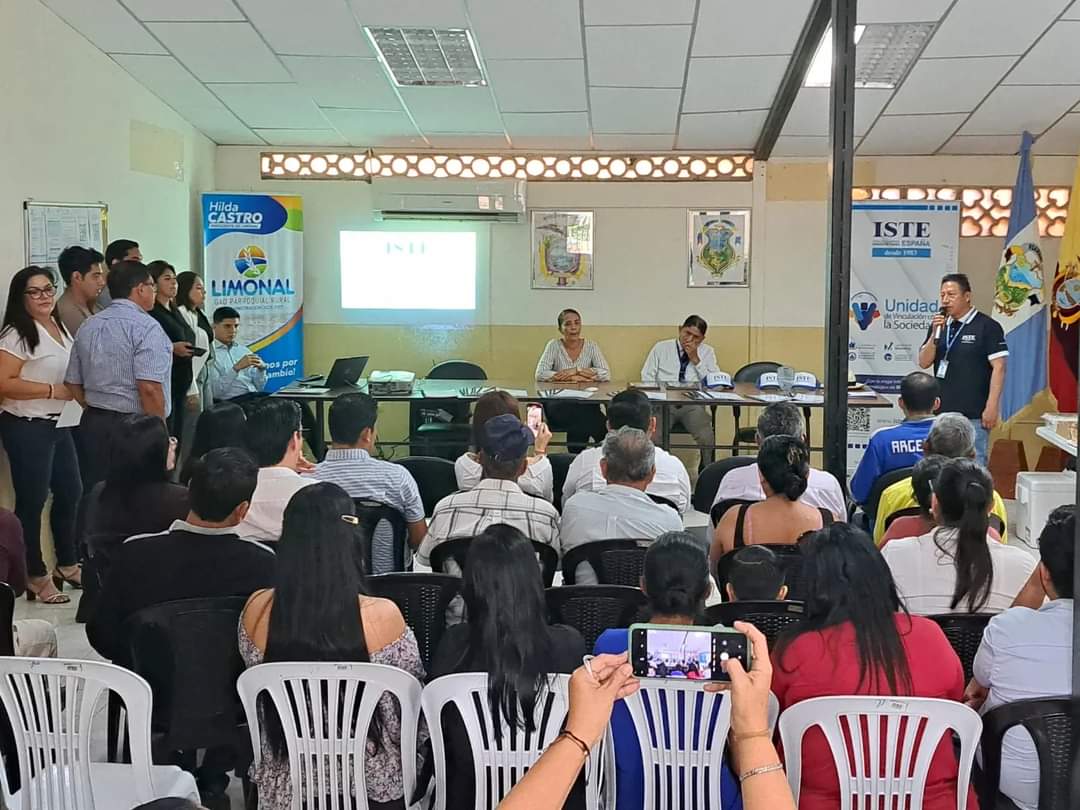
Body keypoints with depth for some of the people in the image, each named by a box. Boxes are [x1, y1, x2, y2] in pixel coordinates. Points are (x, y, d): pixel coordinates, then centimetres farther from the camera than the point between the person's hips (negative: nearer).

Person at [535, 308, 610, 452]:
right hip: (559, 404, -2)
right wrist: (574, 377, -15)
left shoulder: (591, 346, 5)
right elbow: (540, 374, -11)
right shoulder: (554, 345, 1)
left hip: (587, 404, 2)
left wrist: (576, 371, -15)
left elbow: (606, 375, -8)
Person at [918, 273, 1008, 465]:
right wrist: (935, 334, -8)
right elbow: (924, 363, 6)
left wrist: (992, 407, -15)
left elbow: (998, 368, -9)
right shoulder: (939, 325, 13)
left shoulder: (987, 326, -5)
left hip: (973, 415, -6)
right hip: (942, 412, 6)